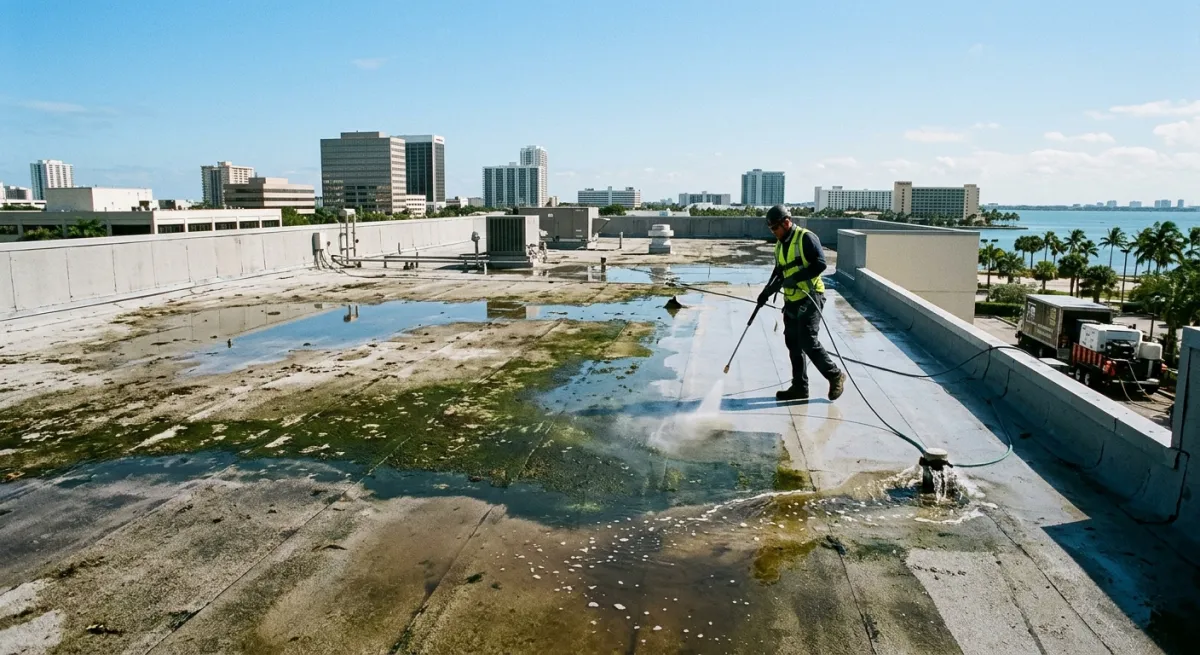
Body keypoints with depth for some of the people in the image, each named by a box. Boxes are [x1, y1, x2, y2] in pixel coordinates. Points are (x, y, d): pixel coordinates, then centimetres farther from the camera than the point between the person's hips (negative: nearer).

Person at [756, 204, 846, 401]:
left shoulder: (806, 238, -12)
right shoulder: (780, 244, 14)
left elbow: (820, 264, -20)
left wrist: (796, 278, -25)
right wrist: (767, 292, 14)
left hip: (810, 298, -8)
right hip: (791, 300, 9)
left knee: (808, 342, -12)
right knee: (793, 343, 8)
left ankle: (835, 375, 7)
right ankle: (800, 387, 16)